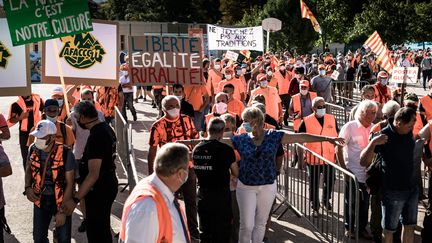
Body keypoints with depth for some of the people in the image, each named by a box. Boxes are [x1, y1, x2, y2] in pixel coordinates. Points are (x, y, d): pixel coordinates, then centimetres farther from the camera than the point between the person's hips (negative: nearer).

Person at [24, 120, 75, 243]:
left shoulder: (65, 154, -23)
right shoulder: (33, 149, -10)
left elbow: (70, 183, -15)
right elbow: (29, 169, 12)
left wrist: (63, 211, -15)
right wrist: (27, 187, -6)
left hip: (61, 200, -4)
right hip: (40, 199, 4)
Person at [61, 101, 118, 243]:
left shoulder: (96, 137, -25)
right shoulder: (106, 128, 4)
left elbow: (93, 174, -29)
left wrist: (75, 199, -28)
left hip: (99, 190, -10)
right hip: (108, 185, 10)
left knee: (95, 231, 2)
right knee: (103, 228, 23)